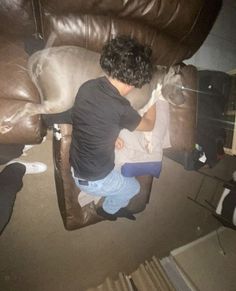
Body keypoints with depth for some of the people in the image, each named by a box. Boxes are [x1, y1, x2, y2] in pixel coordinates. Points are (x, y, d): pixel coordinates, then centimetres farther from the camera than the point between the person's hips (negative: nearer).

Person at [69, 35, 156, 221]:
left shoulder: (87, 87, -10)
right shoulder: (120, 108, -31)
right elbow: (149, 125, -9)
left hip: (75, 167, 7)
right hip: (94, 180, -6)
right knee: (133, 187, 23)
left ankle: (113, 205, 52)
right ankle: (109, 209, 46)